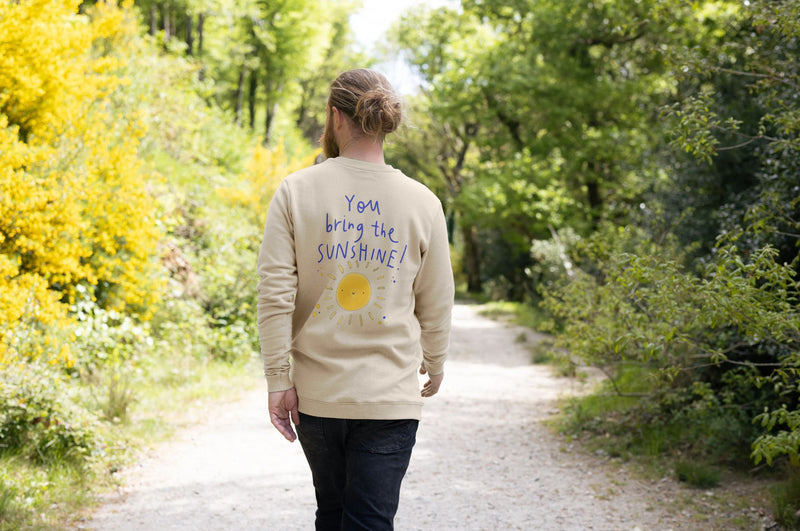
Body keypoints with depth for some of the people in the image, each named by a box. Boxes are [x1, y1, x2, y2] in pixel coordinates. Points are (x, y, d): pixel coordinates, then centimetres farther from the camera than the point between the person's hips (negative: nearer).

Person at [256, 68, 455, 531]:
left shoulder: (296, 191, -4)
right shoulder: (422, 202, -2)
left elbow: (275, 295, -8)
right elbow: (436, 303, 5)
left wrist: (279, 380, -2)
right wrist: (434, 363, 22)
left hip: (316, 392, 1)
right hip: (390, 396, -1)